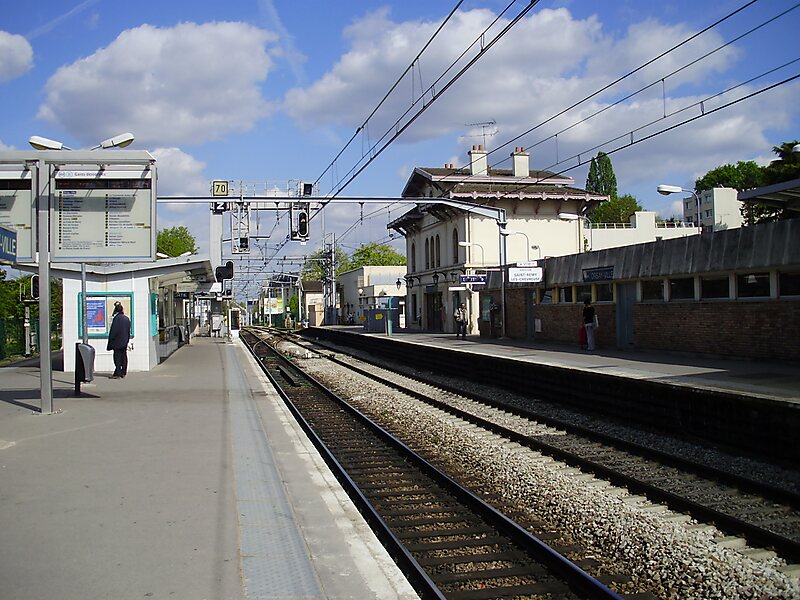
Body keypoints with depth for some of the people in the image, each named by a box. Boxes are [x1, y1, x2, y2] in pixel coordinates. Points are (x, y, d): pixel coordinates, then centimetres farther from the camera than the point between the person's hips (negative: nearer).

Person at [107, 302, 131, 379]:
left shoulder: (116, 318, -13)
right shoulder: (127, 319, 5)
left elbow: (113, 330, -13)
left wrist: (110, 340, -5)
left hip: (117, 341, -6)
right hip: (125, 341, 6)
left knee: (117, 357, -2)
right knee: (124, 356, 9)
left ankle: (117, 374, -3)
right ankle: (123, 373, 12)